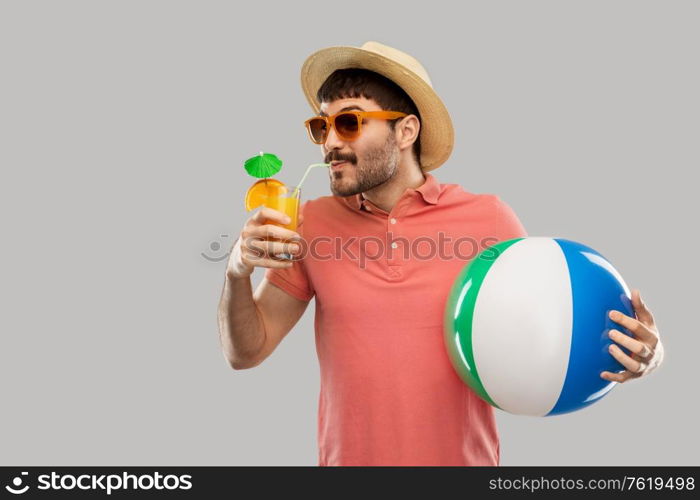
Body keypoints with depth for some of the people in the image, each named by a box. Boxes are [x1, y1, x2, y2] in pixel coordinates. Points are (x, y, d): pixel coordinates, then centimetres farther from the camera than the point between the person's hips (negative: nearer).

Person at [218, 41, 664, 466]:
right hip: (346, 456, 1)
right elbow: (246, 351, -4)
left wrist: (637, 352, -20)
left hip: (464, 457, -1)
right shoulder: (313, 222, -6)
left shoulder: (489, 218, -11)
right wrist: (238, 272, -21)